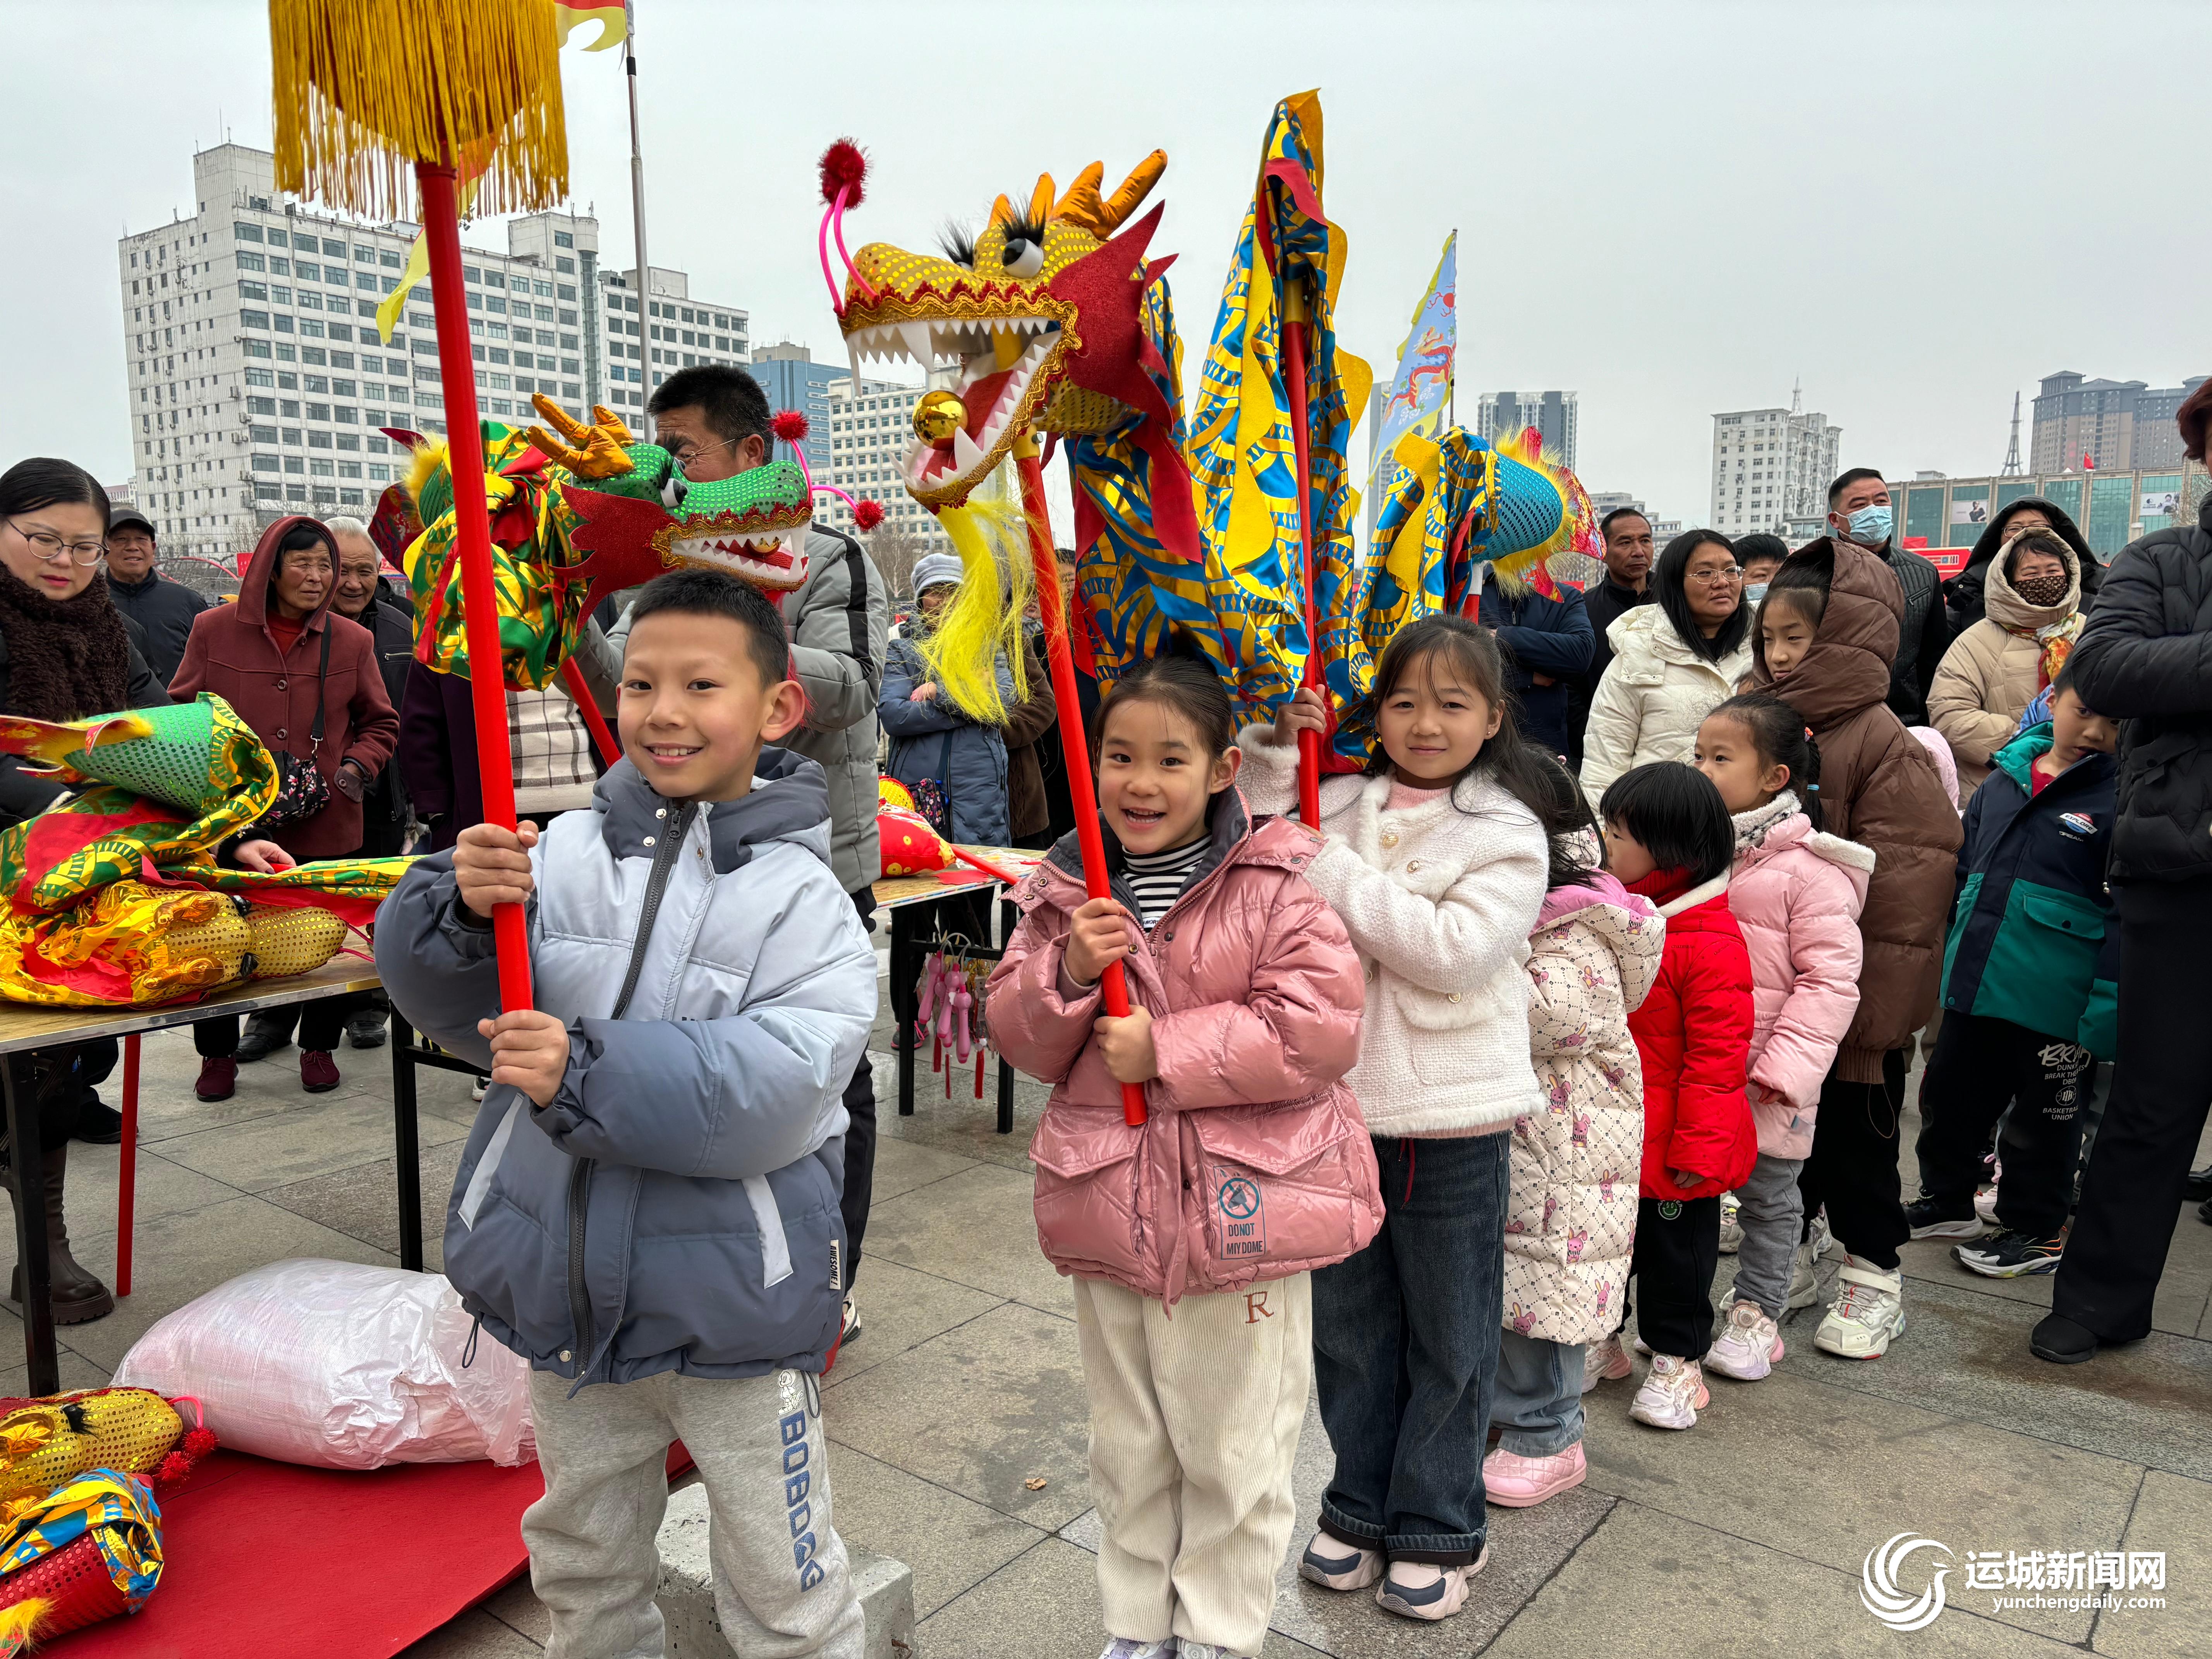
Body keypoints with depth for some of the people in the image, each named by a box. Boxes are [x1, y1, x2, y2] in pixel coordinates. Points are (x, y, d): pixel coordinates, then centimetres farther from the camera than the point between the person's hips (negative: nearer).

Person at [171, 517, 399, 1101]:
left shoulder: (353, 641, 4)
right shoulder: (213, 629, 2)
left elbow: (381, 723, 13)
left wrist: (357, 766, -5)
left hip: (325, 821, 1)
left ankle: (319, 1047, 28)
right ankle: (217, 1055, 28)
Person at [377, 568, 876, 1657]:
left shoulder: (802, 900, -15)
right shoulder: (561, 853, -4)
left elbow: (778, 1089, -26)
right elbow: (450, 1005, -5)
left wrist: (589, 1074, -34)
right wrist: (460, 910, -25)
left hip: (732, 1308, -4)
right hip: (568, 1292, 4)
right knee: (581, 1563, 28)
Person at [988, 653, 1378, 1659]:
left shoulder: (1278, 884, -11)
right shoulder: (1066, 890, 2)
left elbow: (1320, 1029, -20)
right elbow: (1022, 1041, 4)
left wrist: (1168, 1053, -21)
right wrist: (1068, 973, -17)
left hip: (1242, 1211, -4)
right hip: (1108, 1208, 4)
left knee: (1233, 1453, 14)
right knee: (1128, 1449, 22)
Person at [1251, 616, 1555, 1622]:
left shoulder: (1508, 832, -8)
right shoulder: (1338, 806, 5)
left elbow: (1455, 948, -20)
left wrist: (1337, 876, -20)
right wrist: (1277, 753, -7)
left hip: (1453, 1122, -4)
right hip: (1338, 1106, 4)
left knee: (1449, 1338, 12)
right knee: (1349, 1326, 18)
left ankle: (1438, 1528, 32)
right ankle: (1361, 1506, 38)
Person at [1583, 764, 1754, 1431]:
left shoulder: (1711, 945, -23)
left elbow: (1716, 1057, -21)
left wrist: (1698, 1147, -19)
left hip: (1672, 1147, -7)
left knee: (1675, 1252, 10)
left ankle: (1676, 1360, 28)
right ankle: (1602, 1339, 37)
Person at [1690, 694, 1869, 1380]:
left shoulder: (1810, 870, -13)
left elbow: (1831, 978, -15)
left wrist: (1787, 1065, -20)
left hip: (1764, 1081, -5)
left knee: (1768, 1198, 12)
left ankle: (1756, 1313, 27)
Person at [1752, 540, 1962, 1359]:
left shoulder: (1881, 739, -15)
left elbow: (1908, 875, -18)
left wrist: (1877, 996, -19)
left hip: (1847, 982, -6)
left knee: (1855, 1124, 8)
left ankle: (1872, 1273, 25)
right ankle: (1791, 1255, 33)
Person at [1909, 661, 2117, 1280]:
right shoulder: (2000, 784, 6)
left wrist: (2106, 1010, -15)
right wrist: (1942, 962, 18)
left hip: (2053, 1005, -5)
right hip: (1975, 987, 5)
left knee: (2044, 1116, 11)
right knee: (1951, 1095, 17)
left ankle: (2036, 1231, 28)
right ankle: (1946, 1202, 37)